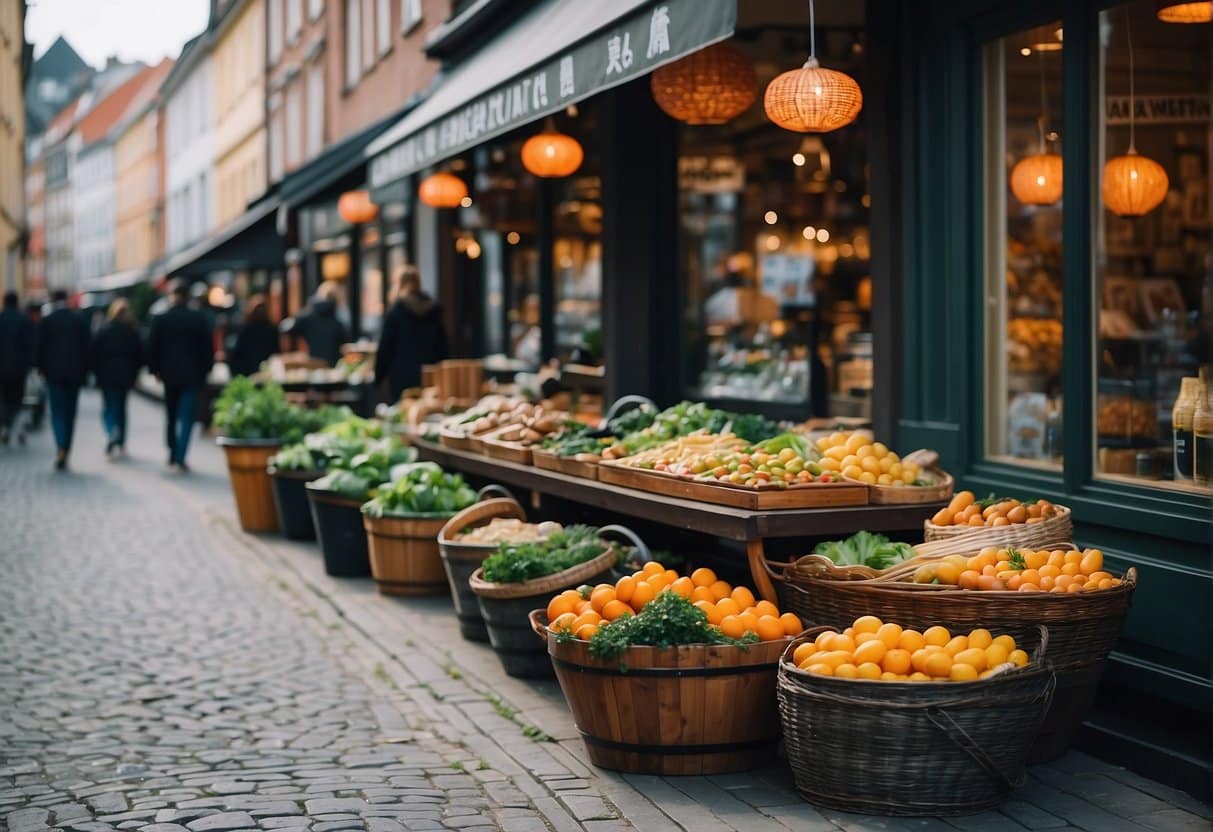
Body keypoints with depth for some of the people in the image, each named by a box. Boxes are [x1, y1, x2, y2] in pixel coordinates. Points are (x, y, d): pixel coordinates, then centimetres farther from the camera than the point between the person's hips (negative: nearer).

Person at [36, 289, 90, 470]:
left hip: (54, 373, -2)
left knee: (57, 412, -2)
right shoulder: (80, 321, 1)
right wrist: (84, 371, 8)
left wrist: (41, 369, 9)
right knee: (70, 413, 9)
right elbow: (86, 348, 1)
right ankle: (65, 453, 12)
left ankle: (61, 447, -25)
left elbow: (40, 347, -2)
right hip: (74, 373, 2)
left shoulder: (47, 321, -4)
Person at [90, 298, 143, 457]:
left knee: (109, 407, 2)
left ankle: (112, 432, -26)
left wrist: (97, 373, 7)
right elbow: (140, 356, 3)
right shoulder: (133, 333, 0)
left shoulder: (103, 332, -6)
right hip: (126, 376, 3)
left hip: (107, 376, -3)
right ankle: (121, 443, 18)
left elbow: (93, 355, -5)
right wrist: (133, 374, 13)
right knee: (121, 406, 15)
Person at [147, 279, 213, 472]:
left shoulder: (160, 319, -3)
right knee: (186, 418, -4)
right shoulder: (199, 319, -5)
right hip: (192, 374, -2)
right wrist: (205, 371, 7)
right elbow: (207, 348, -2)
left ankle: (173, 456, 23)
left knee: (171, 416, 17)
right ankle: (180, 458, -15)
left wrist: (155, 369, 12)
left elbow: (152, 347, 0)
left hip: (169, 374, 2)